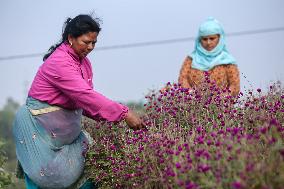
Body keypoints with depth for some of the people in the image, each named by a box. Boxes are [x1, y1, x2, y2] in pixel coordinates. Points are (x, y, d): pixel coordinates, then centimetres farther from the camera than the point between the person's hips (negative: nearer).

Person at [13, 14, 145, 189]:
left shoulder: (84, 61, 7)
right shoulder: (59, 62, -21)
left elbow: (86, 99, 7)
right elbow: (86, 96, -30)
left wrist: (109, 117, -10)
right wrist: (124, 113, -31)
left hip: (67, 124, 9)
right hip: (42, 124, -8)